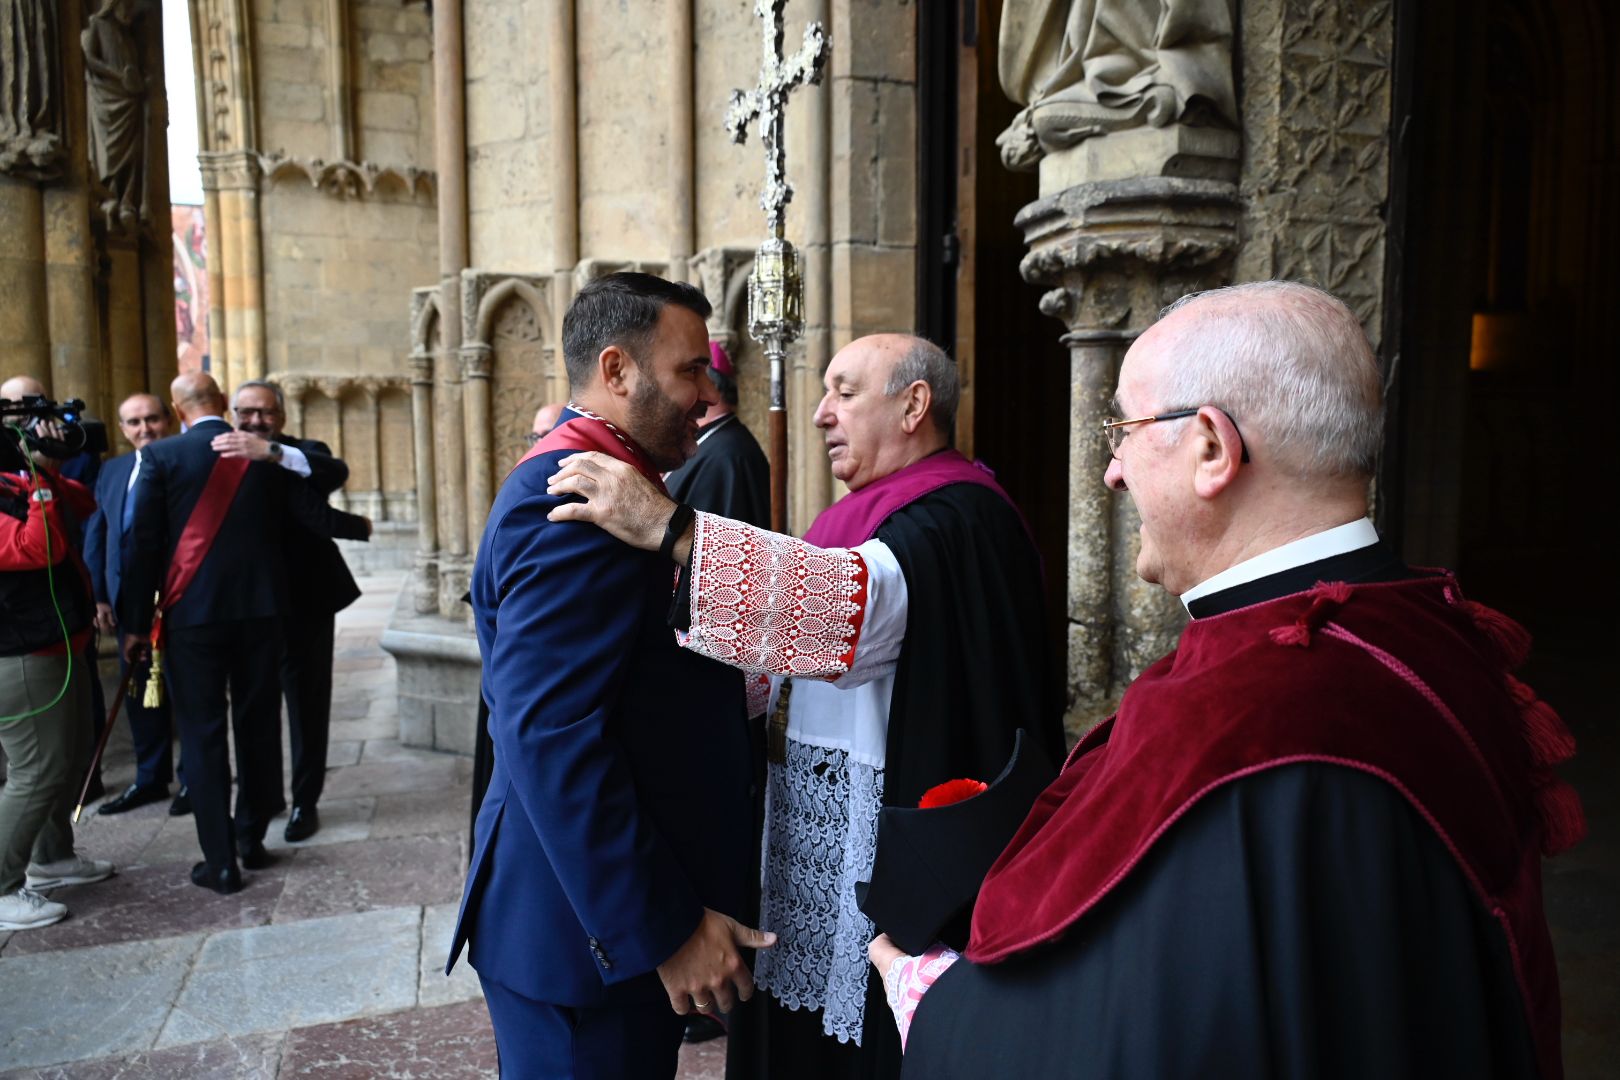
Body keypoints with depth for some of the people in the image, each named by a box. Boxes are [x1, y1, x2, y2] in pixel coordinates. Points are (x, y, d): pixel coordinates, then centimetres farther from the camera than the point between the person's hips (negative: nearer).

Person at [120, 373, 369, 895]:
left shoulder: (160, 456, -5)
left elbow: (142, 543, -5)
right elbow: (314, 514, 4)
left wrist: (137, 622, 1)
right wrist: (361, 526, 25)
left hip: (191, 614, -2)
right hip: (260, 608, 2)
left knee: (202, 733, 5)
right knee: (258, 723, 14)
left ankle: (220, 861, 7)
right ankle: (252, 837, 25)